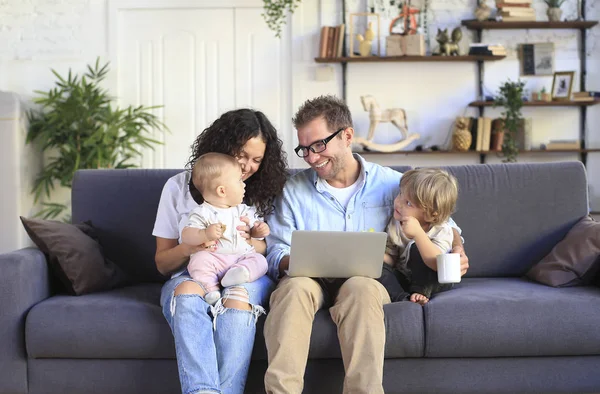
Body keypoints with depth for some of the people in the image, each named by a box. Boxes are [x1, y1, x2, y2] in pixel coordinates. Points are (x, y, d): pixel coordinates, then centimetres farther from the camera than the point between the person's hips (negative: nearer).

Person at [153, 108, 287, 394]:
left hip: (246, 276, 0)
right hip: (192, 276, 0)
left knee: (238, 298, -36)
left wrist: (251, 242, -12)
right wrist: (189, 247, -14)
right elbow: (162, 263, 8)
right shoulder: (179, 187, 7)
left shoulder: (263, 191, 11)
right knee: (186, 294, -37)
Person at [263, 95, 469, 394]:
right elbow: (275, 253, 8)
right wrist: (295, 262, -16)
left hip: (367, 278, -1)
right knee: (294, 287, -35)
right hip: (310, 279, 1)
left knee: (361, 287, -37)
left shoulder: (392, 184, 8)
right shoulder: (294, 190, 10)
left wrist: (456, 249, -3)